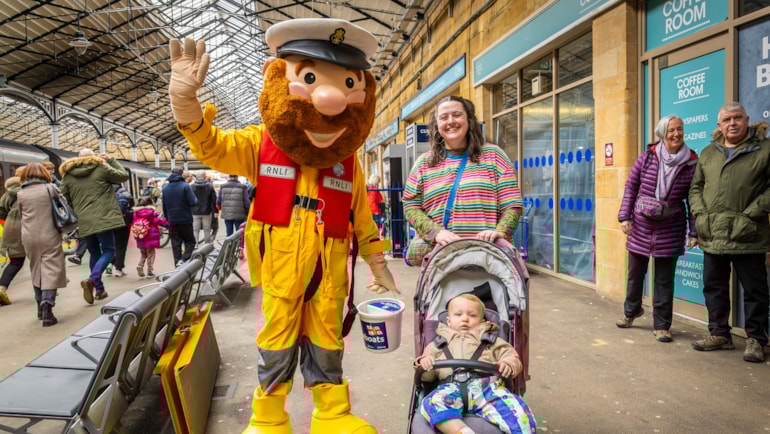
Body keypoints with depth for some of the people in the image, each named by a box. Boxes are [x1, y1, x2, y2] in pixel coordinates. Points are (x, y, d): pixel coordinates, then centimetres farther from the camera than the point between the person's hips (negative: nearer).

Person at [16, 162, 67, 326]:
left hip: (29, 238, 3)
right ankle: (47, 308, -16)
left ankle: (40, 307, 25)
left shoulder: (20, 194, 4)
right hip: (50, 236, -3)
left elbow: (21, 215, 12)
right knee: (50, 272, -4)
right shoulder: (51, 188, -3)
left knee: (36, 271, 16)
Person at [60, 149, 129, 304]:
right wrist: (111, 160, 21)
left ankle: (99, 289, 17)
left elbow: (65, 200, 13)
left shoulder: (67, 175, 13)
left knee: (94, 253, 17)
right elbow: (124, 176, 12)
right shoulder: (101, 167, 1)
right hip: (102, 218, -4)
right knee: (108, 251, 2)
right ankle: (92, 280, -21)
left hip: (83, 222, 4)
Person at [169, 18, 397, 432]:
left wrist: (377, 263, 13)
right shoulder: (260, 145, -2)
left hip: (328, 270, 2)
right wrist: (185, 96, -20)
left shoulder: (348, 164, 2)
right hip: (279, 267, -1)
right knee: (277, 342, 10)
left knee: (325, 343, 14)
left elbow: (361, 217, 9)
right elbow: (210, 145, -4)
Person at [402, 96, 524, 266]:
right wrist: (436, 233, -10)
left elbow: (512, 205, 7)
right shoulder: (424, 163, 15)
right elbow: (411, 207, 8)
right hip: (435, 251, 2)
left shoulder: (492, 155, 12)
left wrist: (500, 231, -13)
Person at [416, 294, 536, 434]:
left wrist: (508, 364, -5)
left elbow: (511, 356, 21)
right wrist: (425, 362, 2)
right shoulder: (439, 343, 32)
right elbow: (427, 376, 26)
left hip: (487, 385, 0)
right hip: (452, 389, 0)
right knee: (431, 404, -35)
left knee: (514, 406, -32)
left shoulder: (490, 339, 32)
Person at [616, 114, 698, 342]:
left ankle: (661, 325, 18)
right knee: (635, 273, 16)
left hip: (670, 231, -1)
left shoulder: (692, 163, -4)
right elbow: (631, 186, 2)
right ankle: (631, 310, 40)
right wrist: (625, 216, -4)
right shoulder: (647, 157, -2)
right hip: (640, 228, 2)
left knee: (664, 279, 5)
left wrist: (693, 232, -4)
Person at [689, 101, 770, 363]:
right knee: (714, 288, 12)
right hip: (712, 236, 4)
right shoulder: (708, 153, 13)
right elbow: (696, 187, 14)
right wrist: (700, 214, 1)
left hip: (748, 237, -4)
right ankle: (719, 334, 26)